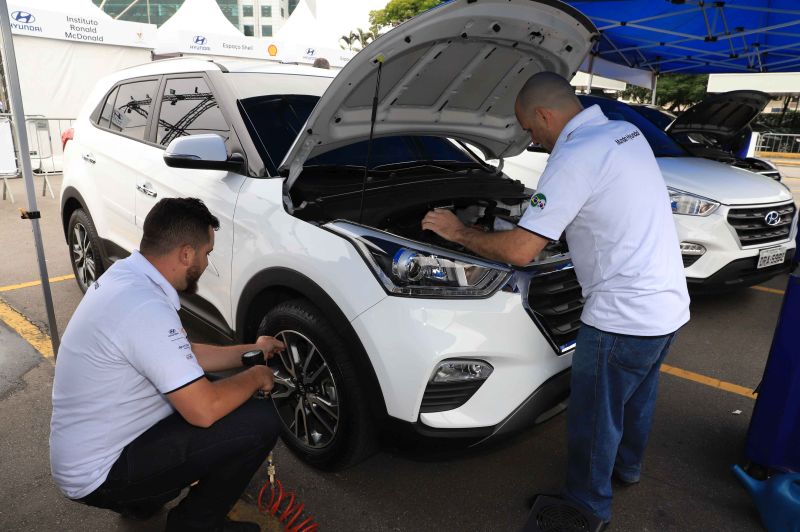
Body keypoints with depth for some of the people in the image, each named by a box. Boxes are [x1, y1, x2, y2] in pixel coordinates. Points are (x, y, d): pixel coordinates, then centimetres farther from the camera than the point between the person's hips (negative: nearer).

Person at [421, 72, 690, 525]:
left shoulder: (574, 158, -22)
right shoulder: (626, 131, 6)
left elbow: (519, 252, -24)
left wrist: (459, 233, -10)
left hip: (624, 315, -9)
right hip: (671, 305, 9)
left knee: (593, 415, 11)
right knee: (636, 395, 29)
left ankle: (588, 505, 32)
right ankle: (626, 465, 54)